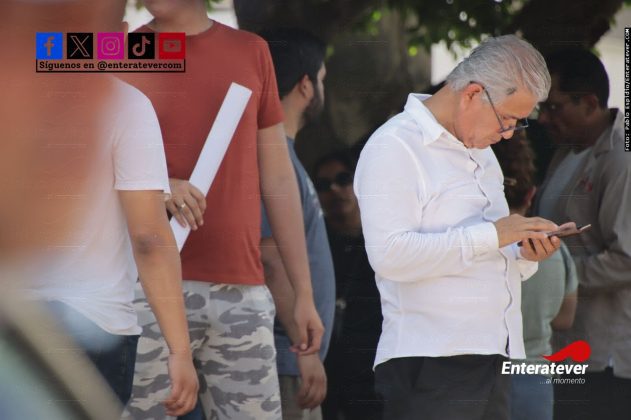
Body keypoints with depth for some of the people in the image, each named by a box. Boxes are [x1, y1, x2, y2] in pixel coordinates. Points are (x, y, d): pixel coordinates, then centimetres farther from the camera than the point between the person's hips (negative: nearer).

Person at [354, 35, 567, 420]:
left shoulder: (481, 152, 22)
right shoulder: (394, 148, -7)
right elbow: (389, 255, -21)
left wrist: (524, 255, 6)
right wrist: (492, 235, -18)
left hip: (495, 359, 8)